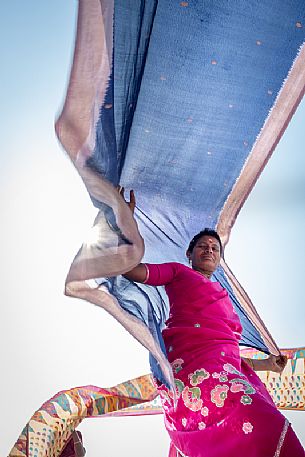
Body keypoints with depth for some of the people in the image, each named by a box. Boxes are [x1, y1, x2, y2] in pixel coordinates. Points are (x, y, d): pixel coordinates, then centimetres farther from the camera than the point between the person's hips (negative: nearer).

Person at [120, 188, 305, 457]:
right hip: (193, 360, -6)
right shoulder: (178, 272, 20)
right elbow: (132, 269, 4)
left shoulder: (221, 294, 36)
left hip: (226, 364, 7)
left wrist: (263, 364, 34)